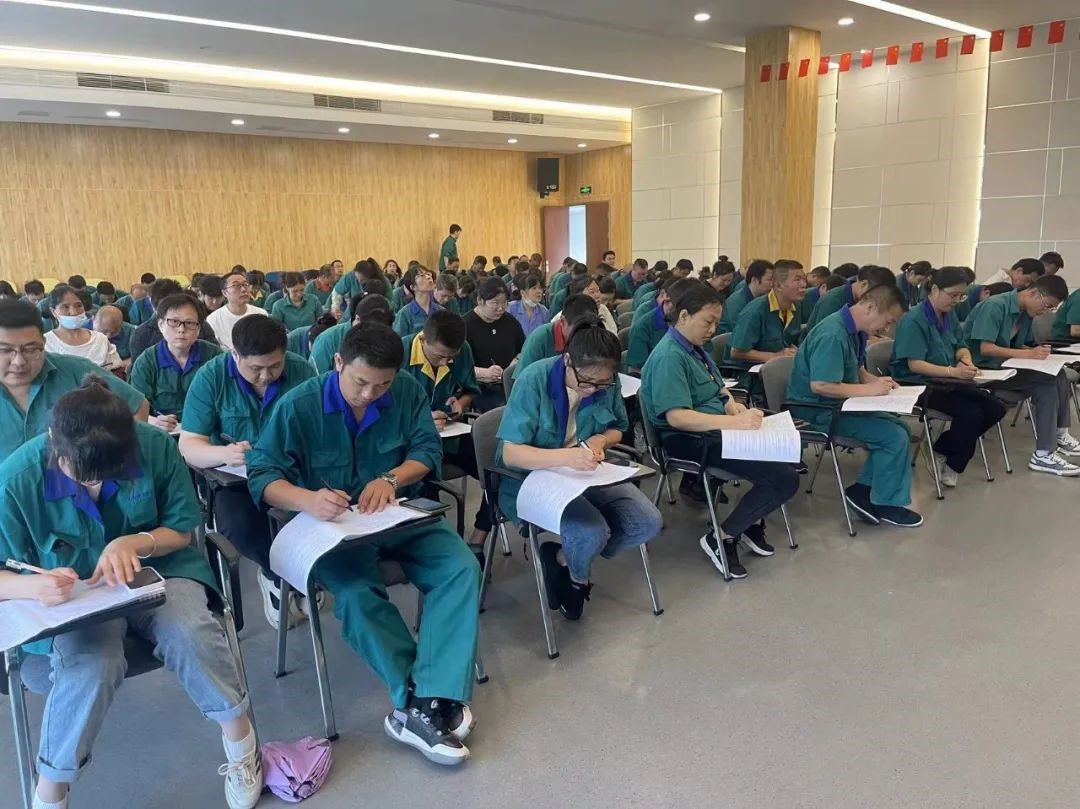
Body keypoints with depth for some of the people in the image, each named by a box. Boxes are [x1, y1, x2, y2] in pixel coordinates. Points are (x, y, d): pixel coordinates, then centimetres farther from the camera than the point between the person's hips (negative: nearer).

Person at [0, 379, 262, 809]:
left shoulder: (155, 446, -17)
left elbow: (182, 529, -5)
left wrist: (136, 542, -26)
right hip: (72, 594, 0)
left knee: (187, 632, -30)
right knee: (91, 665, -31)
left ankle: (240, 738, -4)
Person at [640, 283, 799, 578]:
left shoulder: (695, 347, 11)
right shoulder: (669, 357, -19)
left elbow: (717, 389, 21)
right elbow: (677, 417, -29)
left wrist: (733, 405, -2)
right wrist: (733, 422, -34)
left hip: (715, 430, 10)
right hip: (691, 441, -10)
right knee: (786, 479, -17)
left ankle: (754, 521, 20)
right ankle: (722, 538, -4)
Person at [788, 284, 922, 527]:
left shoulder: (855, 330, 6)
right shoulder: (833, 334, -26)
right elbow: (819, 385, -30)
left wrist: (876, 380, -1)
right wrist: (868, 389, -21)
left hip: (839, 405, 10)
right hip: (818, 411, -10)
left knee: (901, 429, 8)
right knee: (895, 437, -14)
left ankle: (864, 489, 10)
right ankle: (884, 504, 3)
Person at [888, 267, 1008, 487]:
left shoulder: (949, 316, 10)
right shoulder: (913, 320, -16)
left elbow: (961, 347, 20)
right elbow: (915, 364, -21)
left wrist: (966, 359, -4)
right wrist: (953, 371, -31)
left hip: (946, 382, 9)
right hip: (918, 384, -9)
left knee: (996, 409, -6)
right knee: (970, 412, -27)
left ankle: (943, 450, 6)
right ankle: (952, 464, -1)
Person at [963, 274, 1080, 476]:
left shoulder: (1027, 313, 9)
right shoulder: (995, 306, -16)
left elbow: (1018, 346, 16)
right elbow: (985, 348, -22)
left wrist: (1039, 353, -5)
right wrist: (1029, 354, -26)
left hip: (1005, 366, 8)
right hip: (983, 368, -8)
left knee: (1058, 375, -12)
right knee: (1048, 380, -21)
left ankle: (1060, 436, -3)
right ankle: (1043, 454, -19)